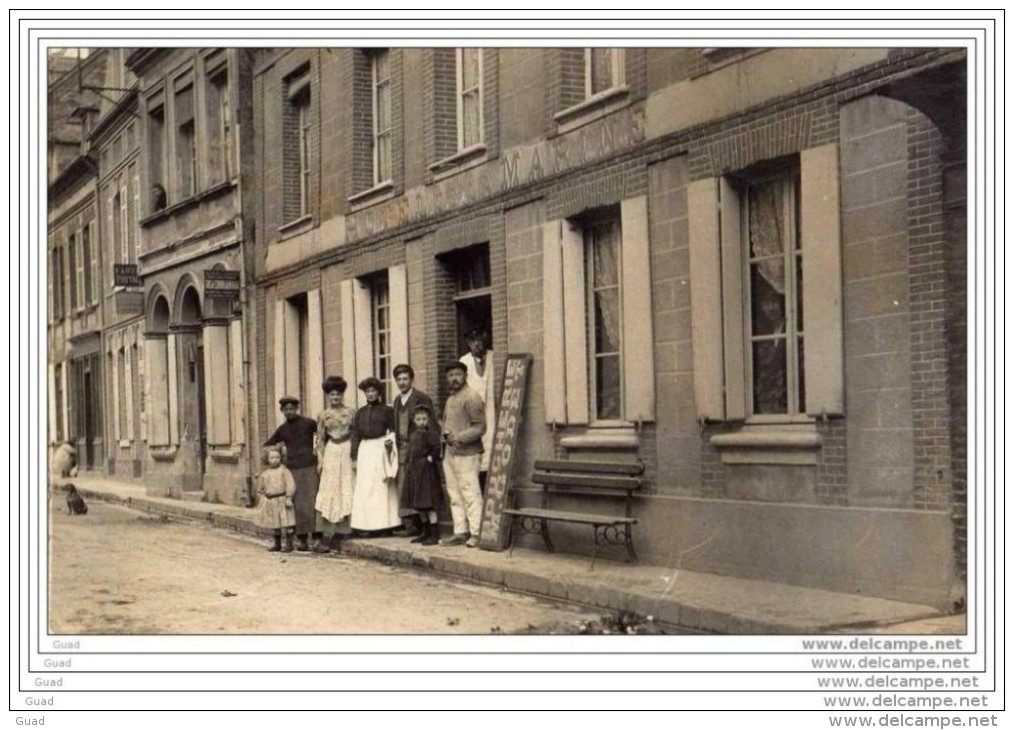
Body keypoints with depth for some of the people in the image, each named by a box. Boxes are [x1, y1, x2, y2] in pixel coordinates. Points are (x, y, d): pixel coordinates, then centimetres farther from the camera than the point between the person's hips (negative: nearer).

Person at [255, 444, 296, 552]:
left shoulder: (284, 471, -8)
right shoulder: (264, 474, 7)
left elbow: (290, 485, -13)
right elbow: (260, 488, 20)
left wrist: (288, 498, -17)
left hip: (282, 500, -5)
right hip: (270, 502, 5)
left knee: (286, 523, -4)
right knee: (275, 524, 14)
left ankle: (289, 544, 3)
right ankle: (277, 544, 24)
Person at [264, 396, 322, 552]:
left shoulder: (308, 423, 1)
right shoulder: (282, 429, 12)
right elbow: (268, 445, 22)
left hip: (310, 467, -3)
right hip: (293, 469, 3)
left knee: (312, 502, -8)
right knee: (298, 505, 0)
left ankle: (317, 538, -7)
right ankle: (301, 539, 5)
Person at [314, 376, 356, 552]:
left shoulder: (351, 412, 3)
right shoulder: (324, 415, 7)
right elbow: (320, 439, 8)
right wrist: (320, 460, 1)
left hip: (348, 452, -1)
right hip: (331, 453, 1)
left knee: (347, 490, -2)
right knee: (329, 492, -2)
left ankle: (342, 529, 5)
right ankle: (328, 535, -3)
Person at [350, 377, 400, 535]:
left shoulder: (386, 410, 3)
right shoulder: (360, 413, 13)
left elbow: (392, 430, 5)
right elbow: (355, 435, 12)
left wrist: (390, 440, -16)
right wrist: (354, 457, 7)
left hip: (381, 449, -3)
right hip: (365, 450, 4)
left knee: (382, 486, -3)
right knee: (365, 489, -1)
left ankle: (384, 525, 1)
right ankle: (369, 526, 2)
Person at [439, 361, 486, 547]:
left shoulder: (471, 397, -9)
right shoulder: (450, 399, 18)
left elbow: (480, 427, -14)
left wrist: (459, 438, -21)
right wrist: (446, 434, 6)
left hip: (467, 454, -9)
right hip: (450, 453, 9)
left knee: (470, 495, -8)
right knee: (454, 496, 10)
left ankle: (476, 534, -5)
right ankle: (460, 532, 15)